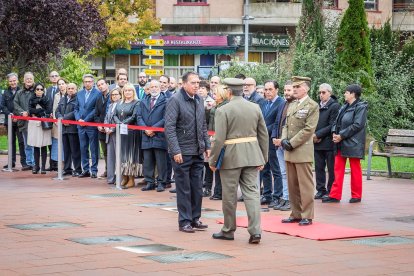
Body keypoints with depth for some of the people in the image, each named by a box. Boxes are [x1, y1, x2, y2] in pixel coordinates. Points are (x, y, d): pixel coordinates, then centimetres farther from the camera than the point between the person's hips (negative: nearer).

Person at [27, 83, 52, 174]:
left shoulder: (46, 100, 5)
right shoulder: (31, 100, 10)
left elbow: (47, 112, -5)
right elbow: (30, 110, -4)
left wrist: (36, 112, -9)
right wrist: (41, 110, -12)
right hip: (34, 123, 2)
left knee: (43, 146, -2)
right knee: (35, 146, 2)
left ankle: (43, 167, 1)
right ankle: (36, 166, 10)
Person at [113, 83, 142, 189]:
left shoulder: (136, 103, -4)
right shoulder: (120, 103, 16)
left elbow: (134, 117, -13)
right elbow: (115, 115, 9)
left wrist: (123, 124, -17)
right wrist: (119, 123, -10)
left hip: (131, 132, -6)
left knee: (130, 154, -4)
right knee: (122, 154, 7)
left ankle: (131, 179, 0)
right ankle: (124, 178, 14)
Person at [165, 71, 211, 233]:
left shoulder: (199, 100, 11)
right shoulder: (175, 100, -11)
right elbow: (169, 127, -15)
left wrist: (207, 146, 12)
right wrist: (176, 151, -20)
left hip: (198, 152, 7)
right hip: (182, 152, -6)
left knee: (197, 187, 10)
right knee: (184, 188, 0)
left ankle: (195, 218, 20)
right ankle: (184, 221, 8)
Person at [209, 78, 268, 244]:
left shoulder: (223, 111, -10)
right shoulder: (255, 108, 5)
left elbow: (219, 139, -13)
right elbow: (264, 135, 9)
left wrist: (213, 161, -3)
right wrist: (263, 158, 16)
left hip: (231, 157, -4)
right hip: (252, 155, 4)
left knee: (230, 195, 7)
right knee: (252, 192, 4)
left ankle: (228, 231, 19)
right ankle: (255, 231, -5)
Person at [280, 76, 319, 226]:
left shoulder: (312, 106, -6)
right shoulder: (291, 105, 17)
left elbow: (309, 129, -13)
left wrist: (292, 143, -15)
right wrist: (284, 140, 0)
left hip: (303, 151, -7)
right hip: (289, 152, 7)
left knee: (305, 185, -4)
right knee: (292, 185, 10)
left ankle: (307, 216, 1)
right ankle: (296, 214, 18)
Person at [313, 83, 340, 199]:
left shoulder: (334, 106, -6)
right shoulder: (317, 106, 13)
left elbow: (332, 126, -12)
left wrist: (318, 134, -14)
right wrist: (314, 136, -3)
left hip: (329, 143, -6)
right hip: (317, 143, 6)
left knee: (331, 168, 1)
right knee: (319, 167, 8)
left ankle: (331, 191, 7)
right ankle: (321, 190, 16)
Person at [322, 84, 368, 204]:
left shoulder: (361, 107, -10)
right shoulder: (344, 107, 15)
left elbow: (357, 125, -18)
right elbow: (337, 122, 16)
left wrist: (341, 136, -17)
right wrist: (334, 133, -5)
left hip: (353, 144, -8)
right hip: (340, 144, 8)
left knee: (355, 170, 3)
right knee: (338, 169, 5)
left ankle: (356, 196, 13)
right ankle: (335, 195, 8)